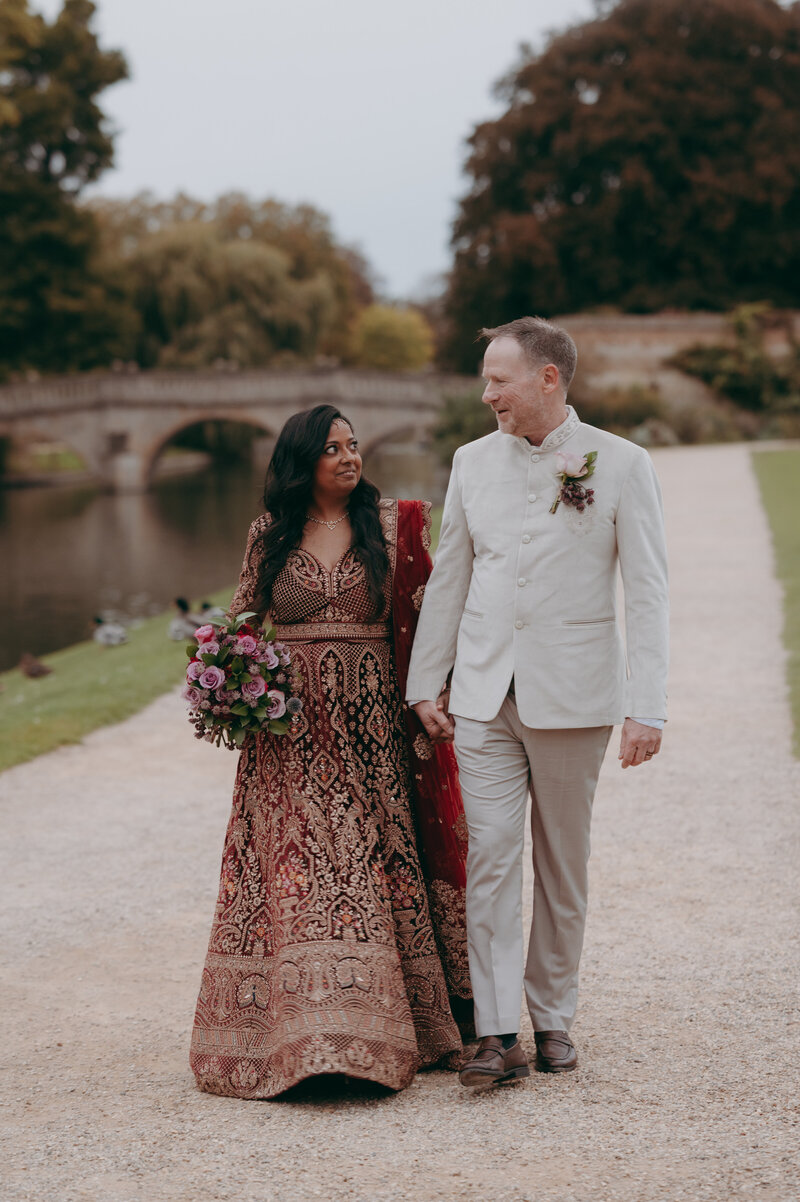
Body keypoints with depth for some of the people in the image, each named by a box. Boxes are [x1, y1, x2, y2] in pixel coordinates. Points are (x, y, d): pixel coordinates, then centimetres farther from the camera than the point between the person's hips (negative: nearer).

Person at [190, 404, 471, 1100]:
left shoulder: (392, 525, 4)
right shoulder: (270, 534, 7)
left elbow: (422, 615, 4)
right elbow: (244, 622, 14)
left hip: (371, 725, 0)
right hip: (291, 732, 0)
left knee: (372, 857, 1)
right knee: (296, 870, -4)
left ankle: (383, 1024, 11)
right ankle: (306, 1031, 0)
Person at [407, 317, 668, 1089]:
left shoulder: (622, 466, -4)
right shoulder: (473, 462, 6)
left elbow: (646, 594, -5)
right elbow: (448, 579, 13)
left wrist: (646, 708, -11)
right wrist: (424, 684, 11)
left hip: (572, 697, -2)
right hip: (484, 695, 2)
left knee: (562, 864, 8)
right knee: (490, 857, -5)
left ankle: (553, 1018, 21)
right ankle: (497, 1033, -3)